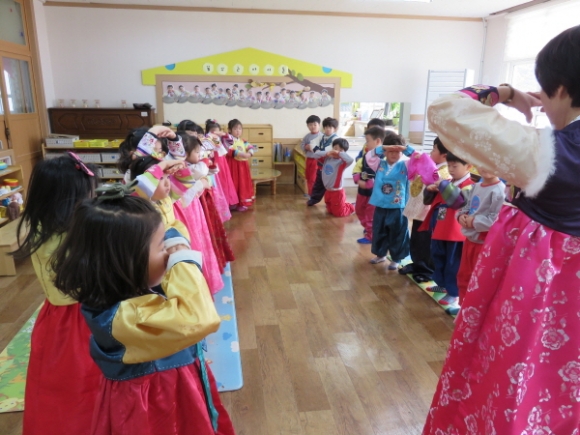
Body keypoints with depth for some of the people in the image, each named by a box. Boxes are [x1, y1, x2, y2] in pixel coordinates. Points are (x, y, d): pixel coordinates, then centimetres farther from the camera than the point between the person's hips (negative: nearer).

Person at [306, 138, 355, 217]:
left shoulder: (341, 162, -18)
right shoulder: (327, 158, -2)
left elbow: (350, 160, -39)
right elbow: (313, 154, -5)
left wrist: (340, 153, -28)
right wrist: (326, 153, -16)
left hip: (337, 192, -7)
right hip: (328, 191, 7)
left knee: (338, 213, 10)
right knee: (330, 211, 26)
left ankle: (353, 207, 34)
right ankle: (344, 205, 47)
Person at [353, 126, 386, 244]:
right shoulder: (366, 154, 6)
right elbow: (357, 167, 8)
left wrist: (367, 184, -27)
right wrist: (358, 179, -11)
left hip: (374, 191, -9)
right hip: (362, 189, 9)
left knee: (371, 214, 3)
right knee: (359, 210, 24)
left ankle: (370, 236, 18)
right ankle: (367, 228, 44)